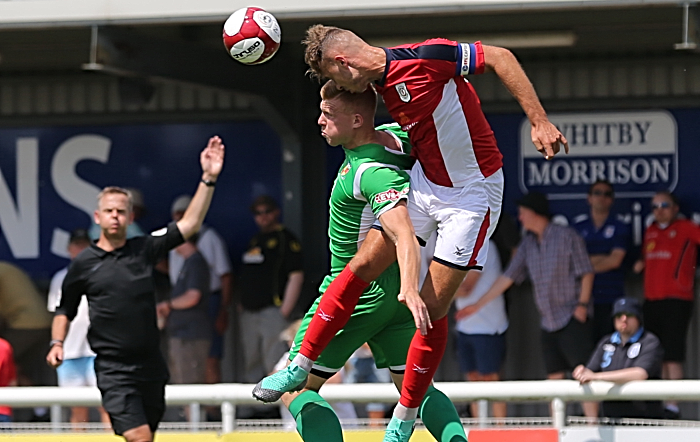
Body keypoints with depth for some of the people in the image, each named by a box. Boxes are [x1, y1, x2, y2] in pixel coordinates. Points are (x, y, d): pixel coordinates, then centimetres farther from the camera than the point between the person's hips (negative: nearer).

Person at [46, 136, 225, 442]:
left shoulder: (145, 250, 6)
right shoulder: (83, 264, 3)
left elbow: (190, 224, 2)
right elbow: (65, 310, 17)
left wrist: (208, 179, -6)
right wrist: (57, 342, 1)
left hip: (151, 367, 3)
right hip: (113, 370, -3)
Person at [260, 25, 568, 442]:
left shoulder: (424, 57, -22)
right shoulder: (383, 85, 3)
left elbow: (499, 56, -21)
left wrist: (539, 121, -23)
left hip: (472, 195, -7)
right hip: (424, 183, 7)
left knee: (432, 308, -4)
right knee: (363, 265, 0)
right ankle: (300, 367, 12)